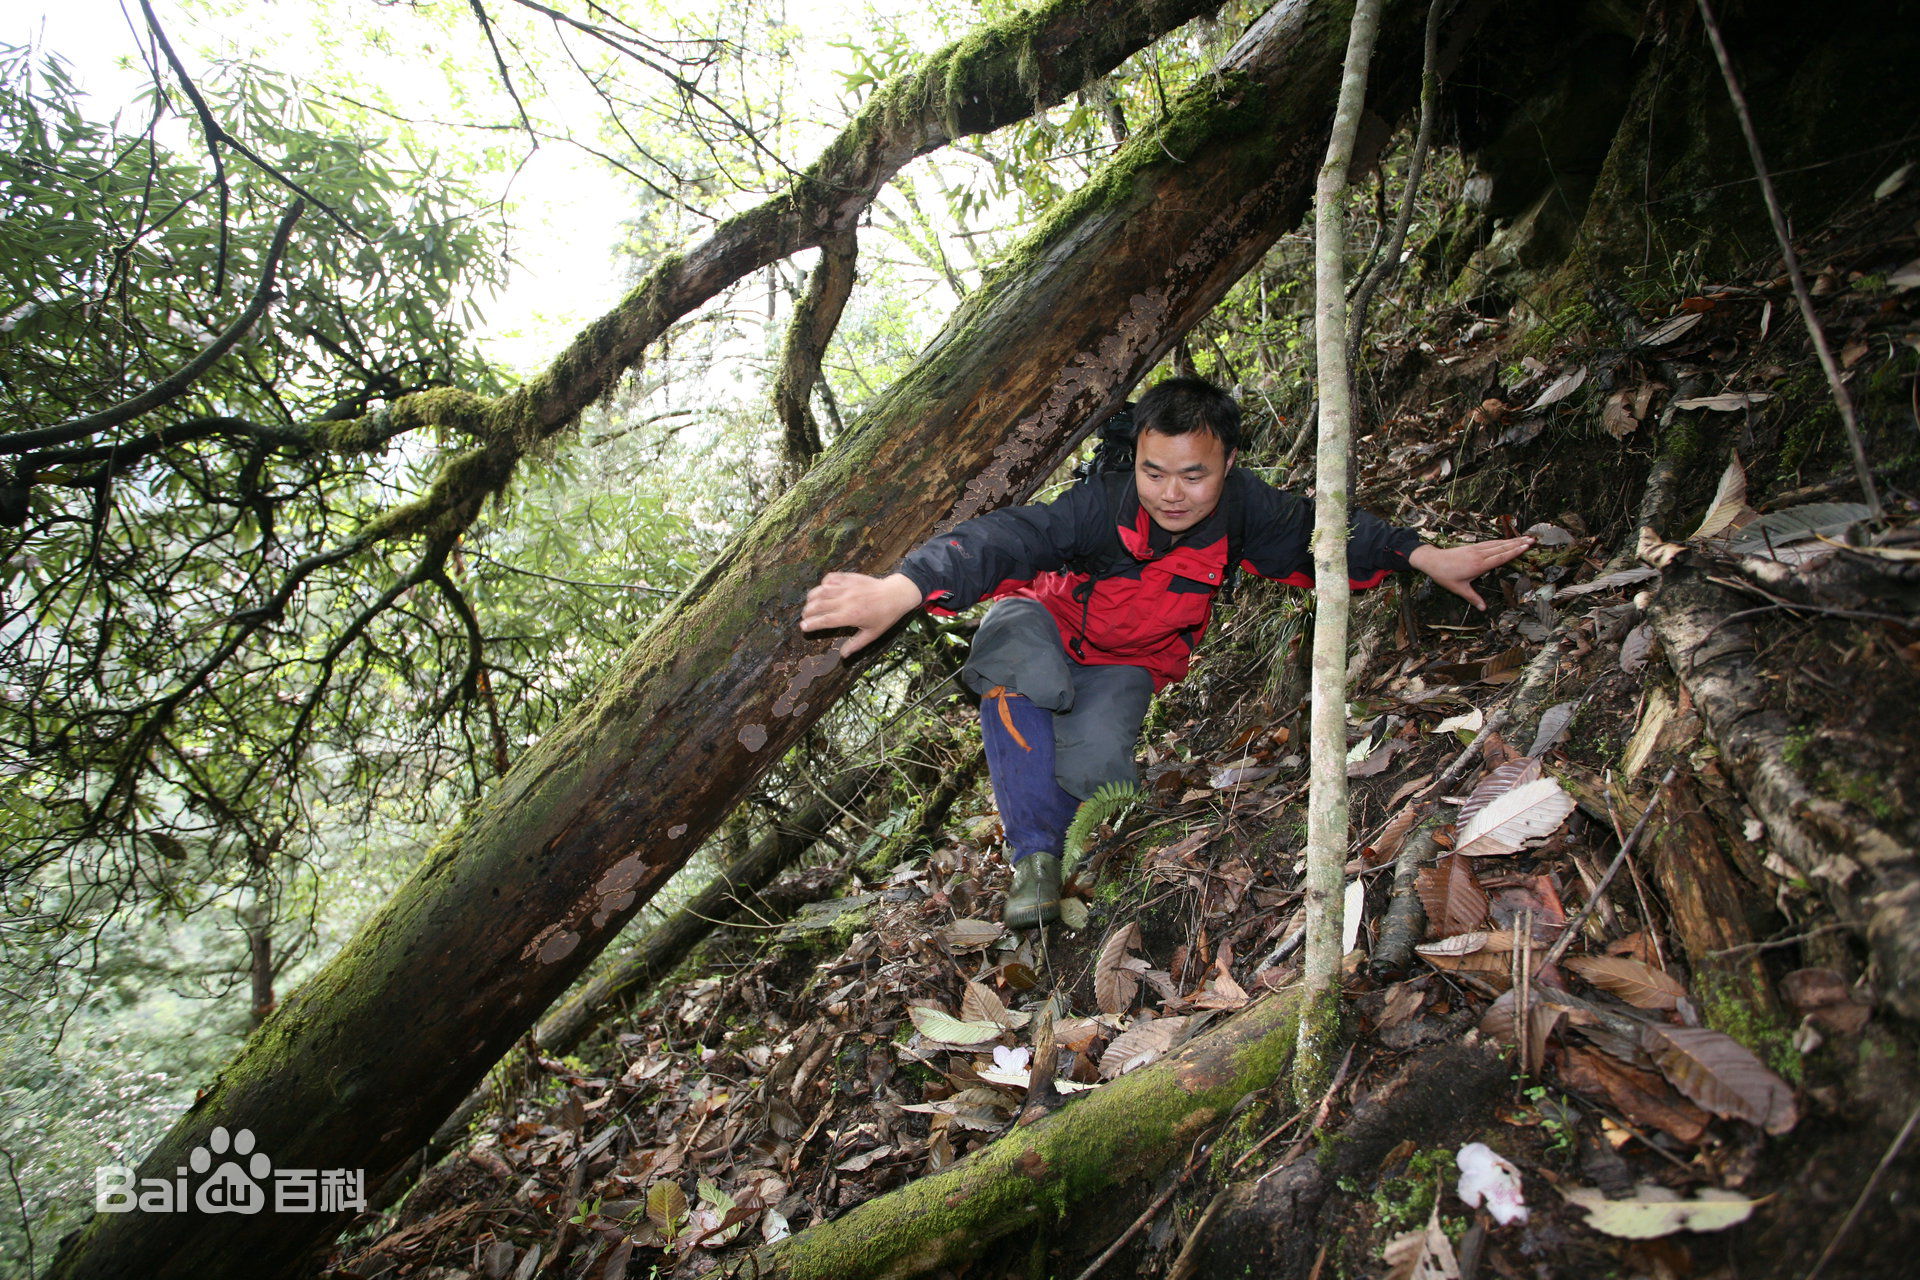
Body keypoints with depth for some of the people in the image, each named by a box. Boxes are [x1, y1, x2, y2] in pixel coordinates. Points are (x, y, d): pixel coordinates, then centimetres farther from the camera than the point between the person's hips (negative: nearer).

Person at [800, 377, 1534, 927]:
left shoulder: (1239, 509, -21)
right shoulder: (1102, 506, -34)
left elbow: (1320, 533, -6)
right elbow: (1009, 538, -48)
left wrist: (1425, 557, -15)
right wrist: (900, 589, -64)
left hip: (1128, 663, 3)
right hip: (1049, 623, -2)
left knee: (1094, 765, -30)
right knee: (1025, 673, -41)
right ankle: (1033, 856, -26)